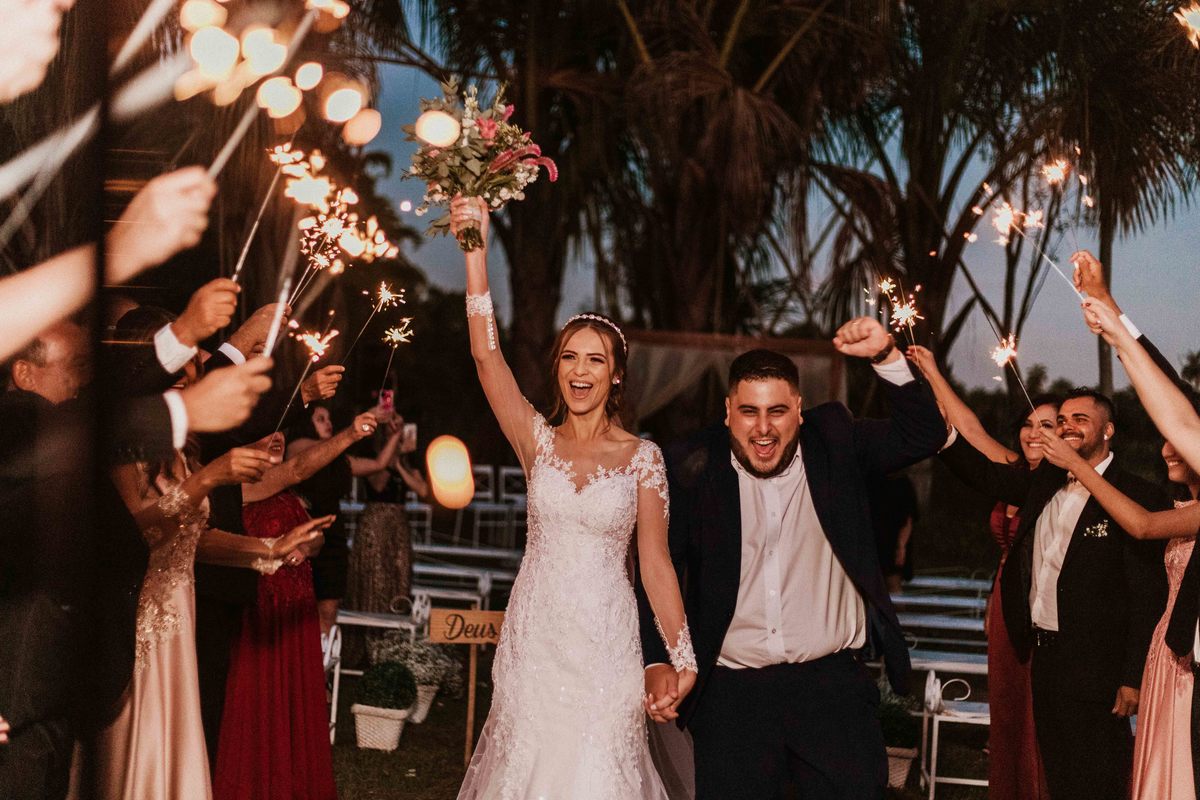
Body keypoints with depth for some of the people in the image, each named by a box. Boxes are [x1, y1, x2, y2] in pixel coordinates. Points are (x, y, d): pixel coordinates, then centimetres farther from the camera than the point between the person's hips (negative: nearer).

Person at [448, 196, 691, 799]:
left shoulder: (642, 456, -1)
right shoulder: (539, 441, 2)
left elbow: (655, 563, 1)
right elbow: (485, 355, -9)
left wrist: (683, 659, -2)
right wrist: (475, 248, -16)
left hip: (606, 641, -1)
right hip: (534, 634, 1)